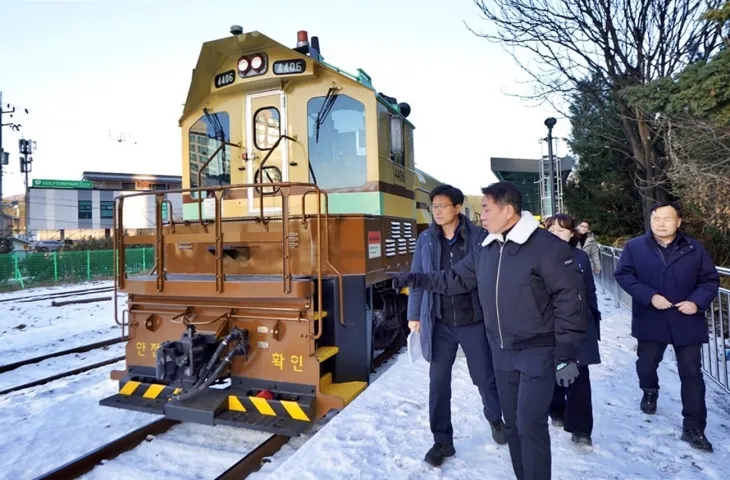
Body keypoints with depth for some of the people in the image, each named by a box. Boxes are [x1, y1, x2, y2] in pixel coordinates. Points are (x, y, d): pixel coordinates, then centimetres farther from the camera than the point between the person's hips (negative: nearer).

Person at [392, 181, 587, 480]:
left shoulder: (546, 246, -17)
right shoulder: (486, 250, 4)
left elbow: (570, 298, -16)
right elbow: (456, 279, 13)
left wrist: (566, 354, -16)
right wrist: (414, 279, 7)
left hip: (538, 352, -6)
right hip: (502, 352, 7)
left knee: (530, 425, -3)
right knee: (513, 424, 16)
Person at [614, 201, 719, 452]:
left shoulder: (695, 249, -1)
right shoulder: (634, 247, -4)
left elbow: (710, 280, 4)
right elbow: (623, 275, -8)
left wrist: (697, 301, -14)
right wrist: (650, 296, -20)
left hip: (687, 321, 0)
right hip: (650, 321, 0)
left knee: (692, 374, 3)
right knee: (646, 366, 16)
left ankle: (693, 428, 14)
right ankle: (650, 392, 49)